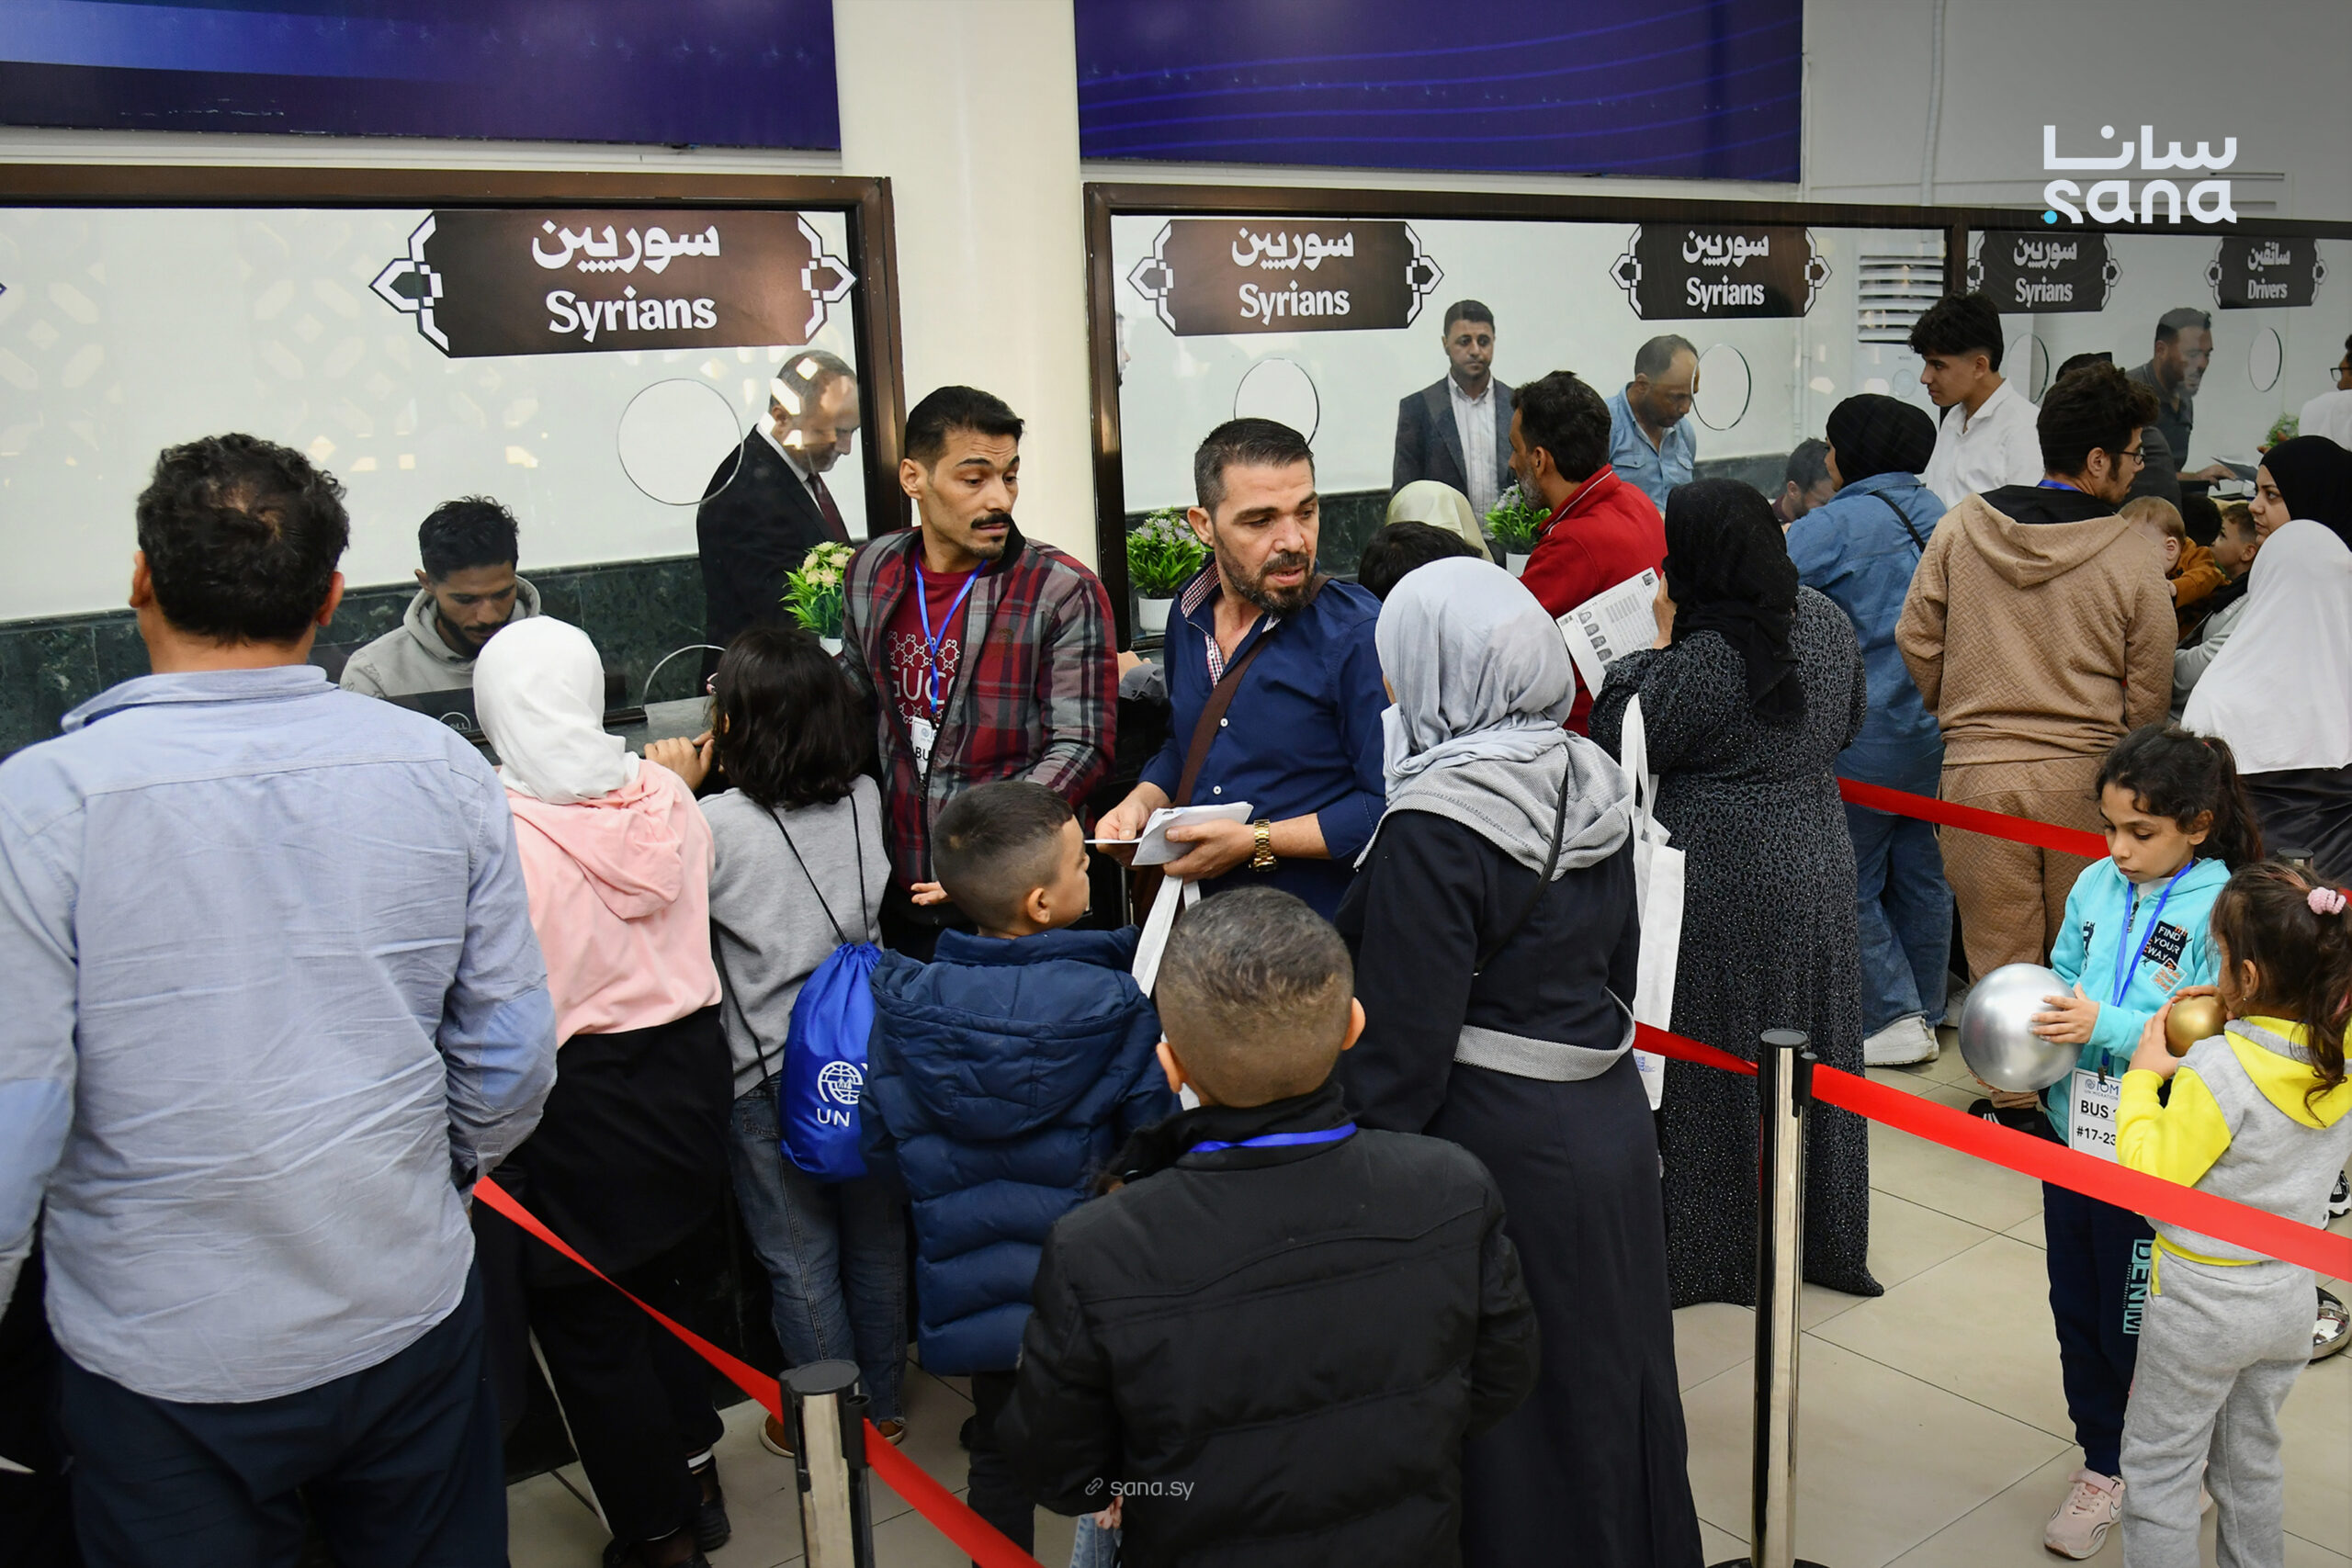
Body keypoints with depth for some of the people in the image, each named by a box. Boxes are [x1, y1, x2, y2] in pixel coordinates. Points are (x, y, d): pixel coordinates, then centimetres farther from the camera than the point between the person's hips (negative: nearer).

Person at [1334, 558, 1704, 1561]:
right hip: (1610, 1122, 8)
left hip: (1500, 1147, -8)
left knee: (1505, 1410, 8)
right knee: (1606, 1377, 23)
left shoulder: (1435, 826, -21)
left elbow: (1404, 1036, -20)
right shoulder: (1590, 782, 3)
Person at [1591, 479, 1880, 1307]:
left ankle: (1720, 1256, 18)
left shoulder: (1705, 659, -24)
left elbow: (1621, 743, -14)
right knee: (1816, 1058, 17)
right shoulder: (1826, 619, 1)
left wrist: (1654, 639, -10)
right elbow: (1850, 720, 16)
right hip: (1819, 861, 8)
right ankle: (1824, 1240, 32)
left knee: (1722, 1064, 6)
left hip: (1730, 885, -7)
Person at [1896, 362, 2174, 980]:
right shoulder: (2135, 554, -6)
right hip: (2087, 779, -1)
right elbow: (2149, 698, 1)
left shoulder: (1961, 525, -1)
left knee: (1998, 970, 7)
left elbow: (1916, 638, 5)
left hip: (1978, 775, 1)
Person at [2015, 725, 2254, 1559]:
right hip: (2073, 1131, 6)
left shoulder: (2222, 911, -15)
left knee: (2134, 1329, 7)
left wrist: (2104, 1028, -27)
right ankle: (2104, 1463, 37)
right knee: (2076, 1310, 17)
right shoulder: (2095, 886, 1)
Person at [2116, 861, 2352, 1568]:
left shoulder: (2218, 1071, -28)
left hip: (2203, 1303, -7)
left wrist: (2144, 1077, -12)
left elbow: (2151, 1174, -22)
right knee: (2252, 1460, 25)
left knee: (2157, 1468, 9)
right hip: (2290, 1298, 7)